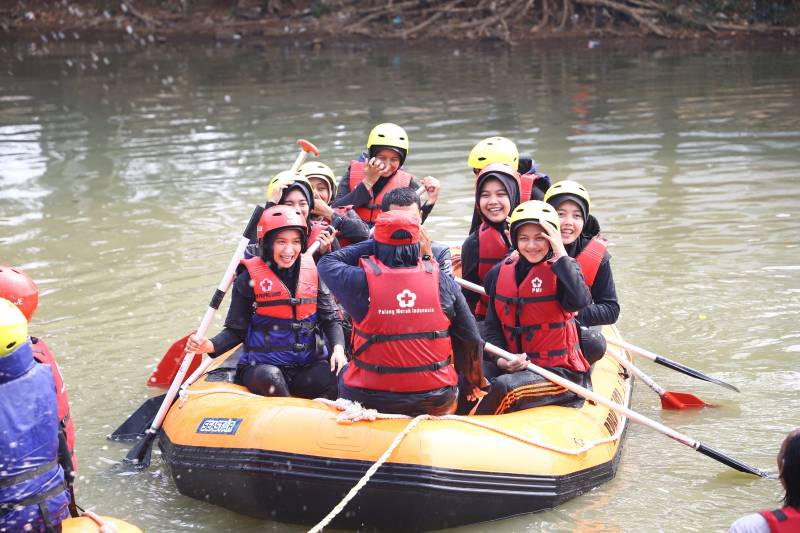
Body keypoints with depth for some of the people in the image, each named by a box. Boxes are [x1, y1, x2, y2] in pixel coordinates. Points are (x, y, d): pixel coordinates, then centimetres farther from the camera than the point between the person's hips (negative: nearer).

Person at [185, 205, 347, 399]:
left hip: (309, 366, 3)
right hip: (261, 367, -3)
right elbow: (236, 330, 2)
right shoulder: (249, 278, -2)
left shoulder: (312, 272, 7)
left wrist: (338, 348, -10)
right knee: (269, 376, -37)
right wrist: (210, 346, -18)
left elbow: (330, 318, 10)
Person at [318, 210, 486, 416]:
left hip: (371, 401, -1)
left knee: (344, 375, 30)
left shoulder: (361, 282, -13)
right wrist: (474, 383, 19)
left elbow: (326, 263, 8)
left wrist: (376, 243, 9)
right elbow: (469, 340, 2)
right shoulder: (443, 283, -6)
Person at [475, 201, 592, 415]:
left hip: (558, 370, -4)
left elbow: (580, 301, -29)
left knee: (504, 387, -30)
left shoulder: (562, 269, -5)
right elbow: (492, 327, 12)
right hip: (513, 366, 5)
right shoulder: (501, 273, 8)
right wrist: (502, 360, -7)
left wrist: (560, 253, -24)